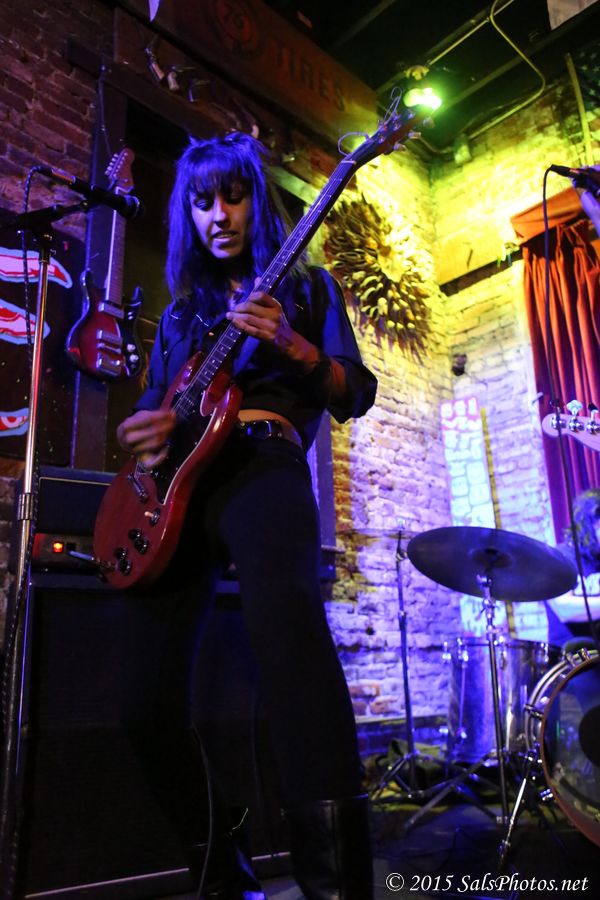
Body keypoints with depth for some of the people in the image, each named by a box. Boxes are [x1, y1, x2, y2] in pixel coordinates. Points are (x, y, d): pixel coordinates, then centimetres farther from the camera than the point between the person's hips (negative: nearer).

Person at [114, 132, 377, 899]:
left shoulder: (305, 285, 17)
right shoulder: (181, 311, 28)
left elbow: (356, 394, 7)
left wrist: (290, 346, -12)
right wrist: (144, 428, 1)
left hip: (261, 462, -4)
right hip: (179, 478, 5)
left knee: (282, 605, -38)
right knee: (147, 686, -8)